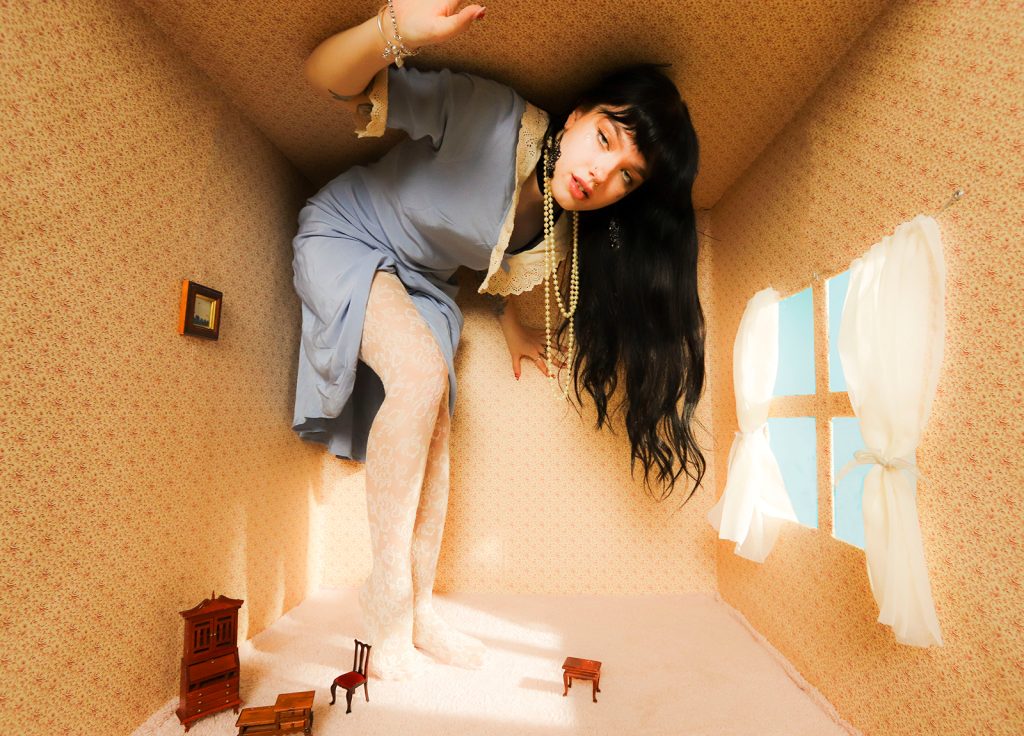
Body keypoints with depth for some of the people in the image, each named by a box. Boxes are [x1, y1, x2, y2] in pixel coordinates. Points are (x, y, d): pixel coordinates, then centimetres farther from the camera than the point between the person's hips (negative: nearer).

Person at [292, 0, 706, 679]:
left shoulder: (572, 231, -12)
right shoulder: (487, 116, -29)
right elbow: (328, 76, -30)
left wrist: (512, 327, 2)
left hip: (423, 282, 5)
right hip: (344, 234, -5)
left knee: (434, 433, -5)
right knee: (421, 372, -28)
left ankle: (419, 609, 9)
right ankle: (387, 591, -11)